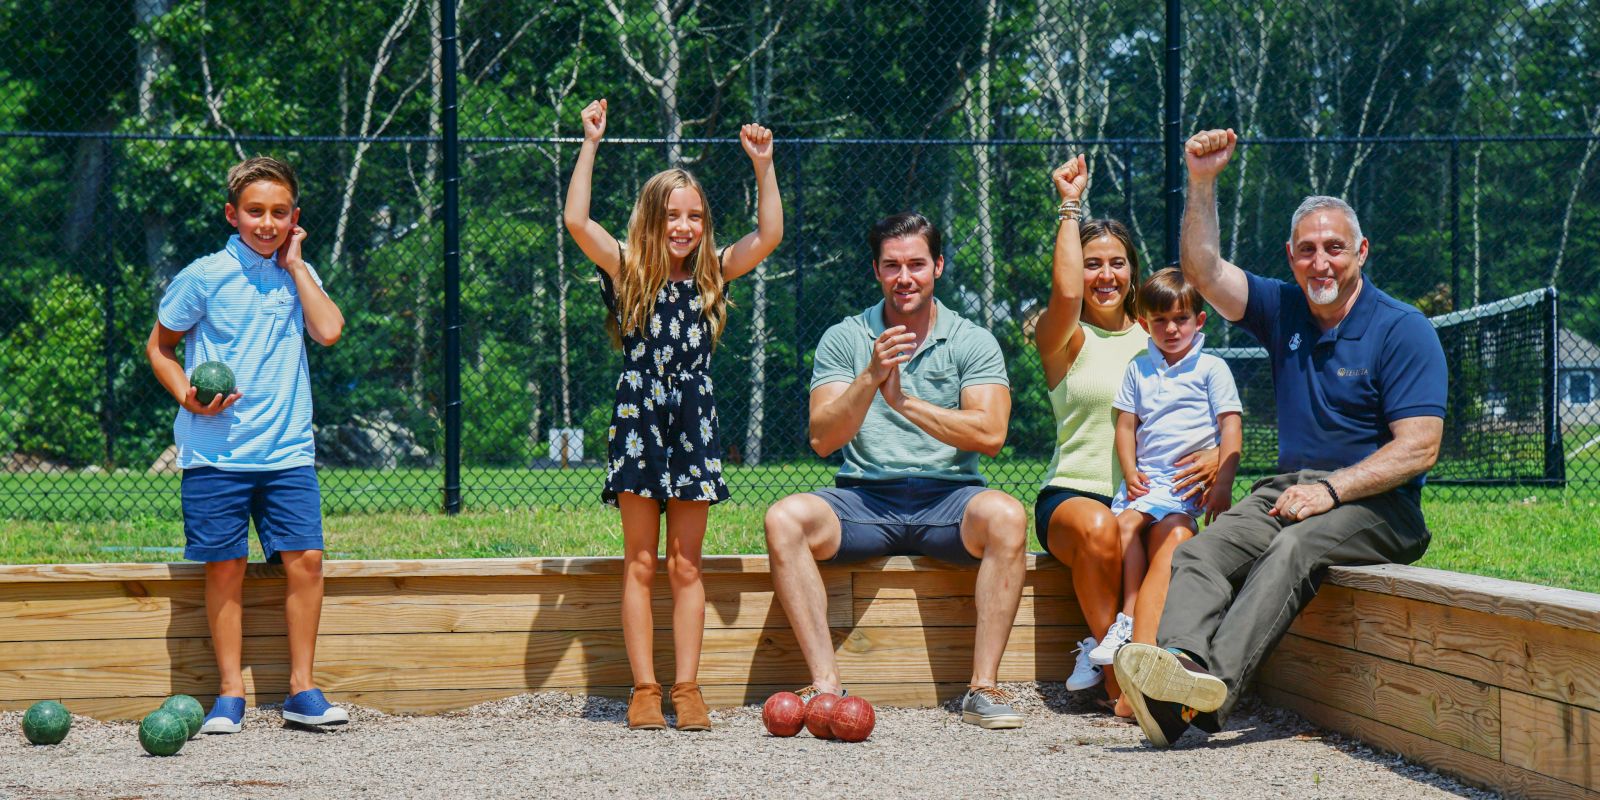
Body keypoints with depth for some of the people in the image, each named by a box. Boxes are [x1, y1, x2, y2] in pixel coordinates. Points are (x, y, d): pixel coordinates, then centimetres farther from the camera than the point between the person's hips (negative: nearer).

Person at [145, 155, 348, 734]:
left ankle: (302, 691, 5)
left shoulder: (297, 274, 8)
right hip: (216, 452, -2)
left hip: (288, 452, 2)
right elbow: (159, 346, 7)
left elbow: (328, 331, -9)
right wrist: (188, 398, -10)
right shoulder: (204, 277, -2)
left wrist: (294, 263, -5)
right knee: (225, 567, 0)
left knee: (305, 560, -4)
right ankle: (230, 693, 10)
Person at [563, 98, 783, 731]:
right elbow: (577, 221, -12)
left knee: (686, 566, 5)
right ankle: (644, 690, 4)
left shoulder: (711, 275, 7)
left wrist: (762, 165, -8)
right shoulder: (629, 273, 1)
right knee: (639, 565, 1)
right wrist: (591, 144, -14)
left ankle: (687, 688, 7)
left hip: (693, 422, 2)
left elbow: (769, 235, -3)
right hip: (639, 418, -2)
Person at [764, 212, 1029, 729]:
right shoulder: (844, 340, 7)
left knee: (1005, 516, -33)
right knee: (785, 518, -27)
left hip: (949, 498, -1)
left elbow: (990, 435, -10)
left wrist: (905, 401, -14)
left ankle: (983, 687, -27)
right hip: (865, 499, 1)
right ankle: (826, 685, -26)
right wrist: (871, 379, -18)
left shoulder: (973, 343, 5)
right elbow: (822, 439, -4)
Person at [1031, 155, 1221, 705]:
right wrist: (1071, 206, -7)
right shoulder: (1063, 339, 6)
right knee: (1098, 529, -37)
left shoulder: (1155, 340, 17)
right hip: (1073, 494, -2)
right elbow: (1065, 293, -18)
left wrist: (1216, 455, -11)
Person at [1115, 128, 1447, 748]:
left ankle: (1212, 686, -55)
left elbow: (1418, 448, -11)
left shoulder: (1403, 330, -4)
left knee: (1292, 550, -36)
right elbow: (1203, 271, 4)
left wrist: (1331, 488, -20)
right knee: (1202, 552, -24)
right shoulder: (1282, 310, 13)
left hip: (1375, 505, -5)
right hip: (1290, 487, 5)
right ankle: (1180, 661, -51)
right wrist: (1202, 183, -7)